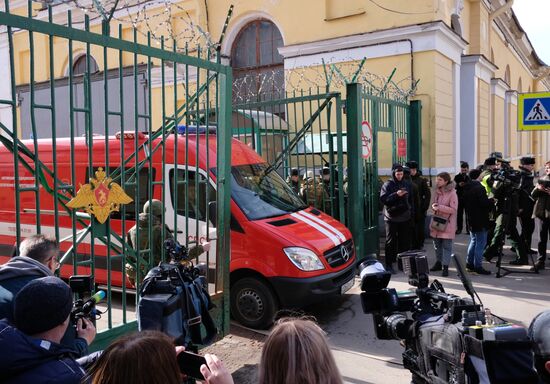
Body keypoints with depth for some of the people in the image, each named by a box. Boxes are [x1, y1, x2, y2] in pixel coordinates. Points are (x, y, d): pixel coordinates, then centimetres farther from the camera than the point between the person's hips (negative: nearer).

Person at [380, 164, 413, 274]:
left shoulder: (407, 184, 8)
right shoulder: (387, 185, -6)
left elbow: (411, 199, 15)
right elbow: (383, 199, -15)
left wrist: (411, 212, 9)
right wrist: (396, 194, -25)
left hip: (405, 217, 4)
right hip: (392, 218, -4)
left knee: (405, 241, 9)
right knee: (391, 242, 1)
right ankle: (389, 264, 6)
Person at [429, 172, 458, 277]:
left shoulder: (452, 193, -13)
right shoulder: (437, 192, 9)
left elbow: (453, 209, -16)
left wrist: (440, 207, -22)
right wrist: (433, 206, -5)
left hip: (447, 223, -7)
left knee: (446, 246, -2)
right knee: (437, 244, 16)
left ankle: (445, 266, 2)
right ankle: (439, 262, 30)